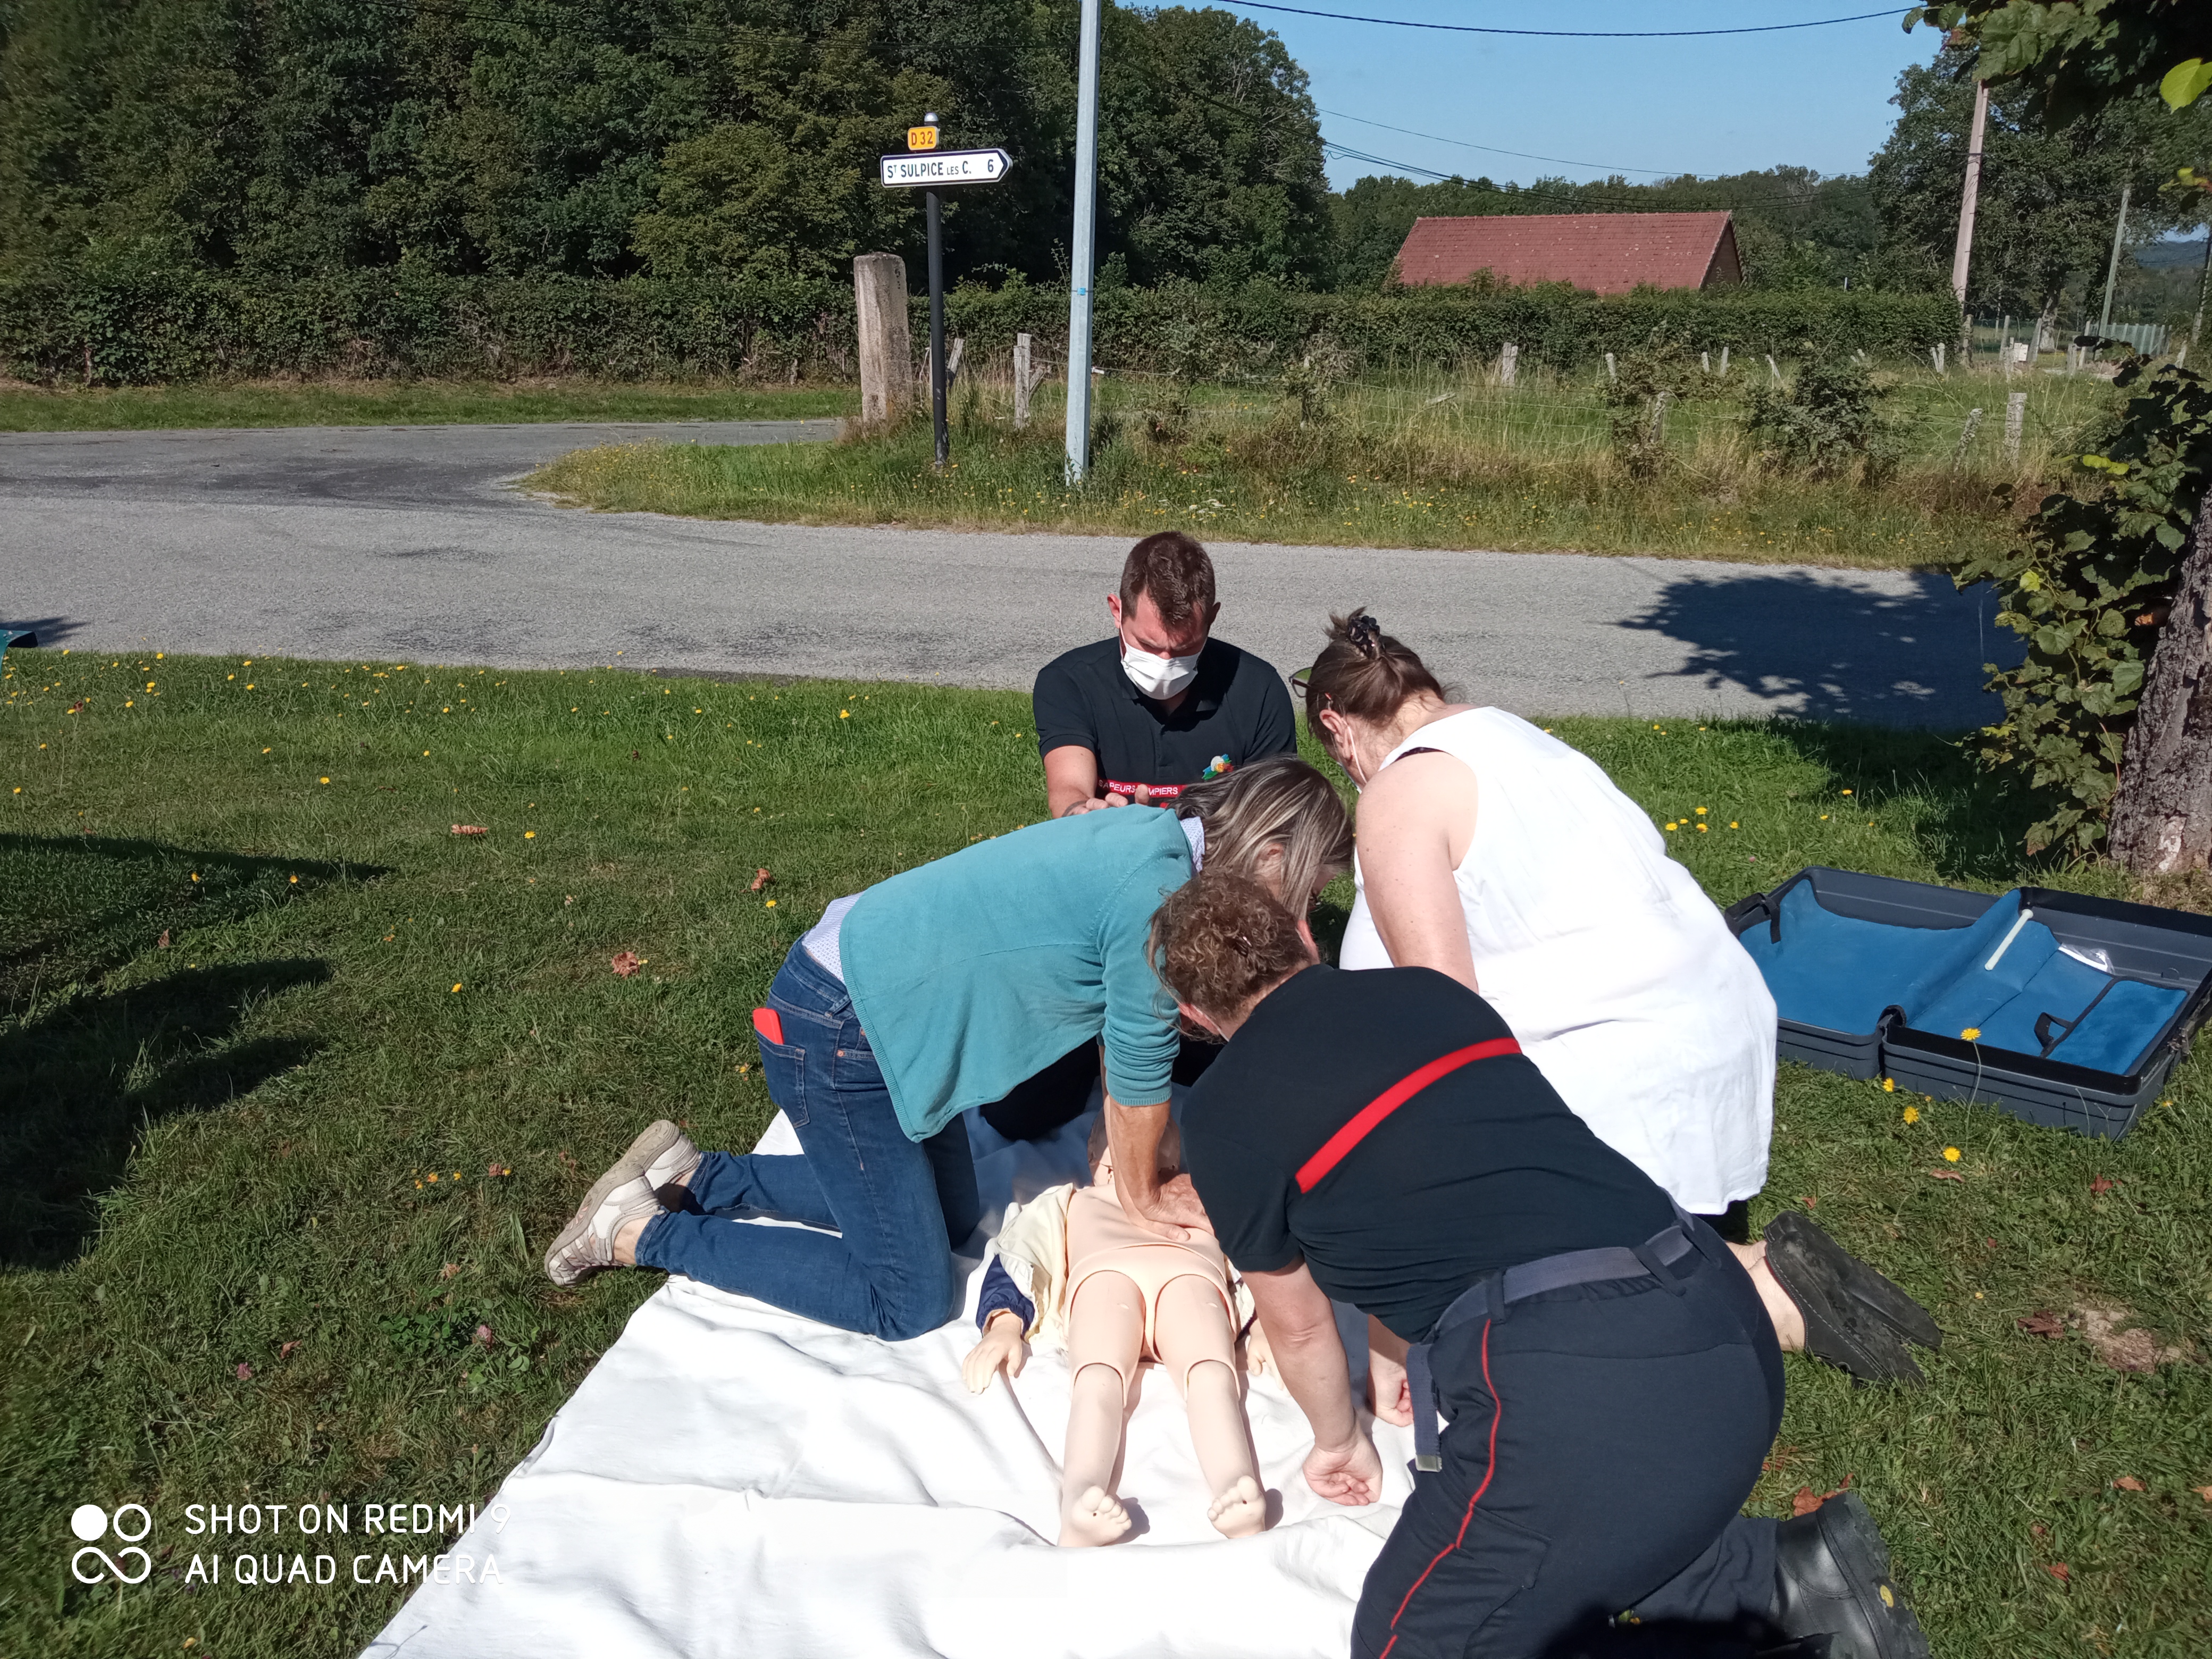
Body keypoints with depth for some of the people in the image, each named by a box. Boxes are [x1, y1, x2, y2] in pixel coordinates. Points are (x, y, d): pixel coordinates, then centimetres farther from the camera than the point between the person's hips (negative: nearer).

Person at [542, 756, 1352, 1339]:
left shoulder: (1155, 834, 4)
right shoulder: (1157, 890, -25)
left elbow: (1135, 1028, 13)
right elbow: (1139, 1064, -13)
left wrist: (1153, 1170, 15)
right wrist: (1141, 1198, 4)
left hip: (880, 1002, 10)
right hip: (835, 1036, -10)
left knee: (948, 1218, 21)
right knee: (910, 1303, 0)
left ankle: (694, 1176, 23)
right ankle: (642, 1233, 7)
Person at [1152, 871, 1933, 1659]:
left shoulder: (1222, 1115, 5)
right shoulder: (1432, 991, 21)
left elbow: (1300, 1328, 20)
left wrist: (1339, 1439, 41)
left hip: (1583, 1396, -8)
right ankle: (1788, 1569, 13)